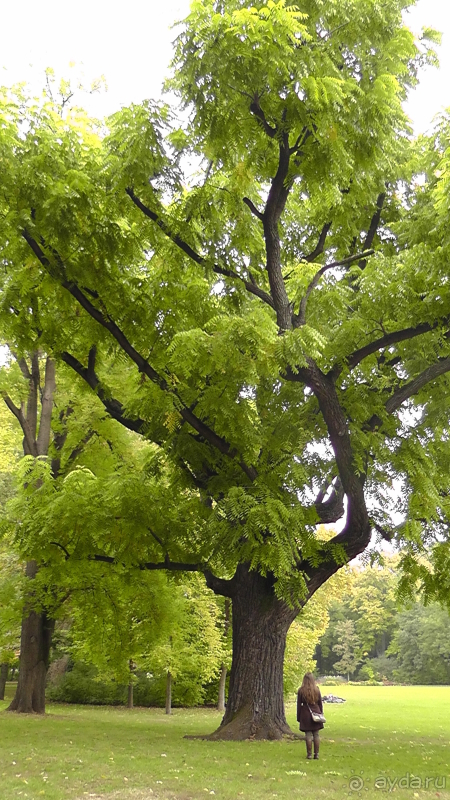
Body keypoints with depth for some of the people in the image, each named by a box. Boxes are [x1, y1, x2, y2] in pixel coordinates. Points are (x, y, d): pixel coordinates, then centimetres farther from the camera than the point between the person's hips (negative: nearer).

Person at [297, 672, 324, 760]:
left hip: (306, 714, -2)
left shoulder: (301, 690, -7)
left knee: (308, 735, 2)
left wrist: (298, 717, 4)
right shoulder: (317, 689, 1)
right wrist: (321, 713, 17)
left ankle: (309, 754, 4)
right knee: (316, 735, 9)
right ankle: (316, 754, 11)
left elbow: (299, 704, -3)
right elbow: (320, 703, 8)